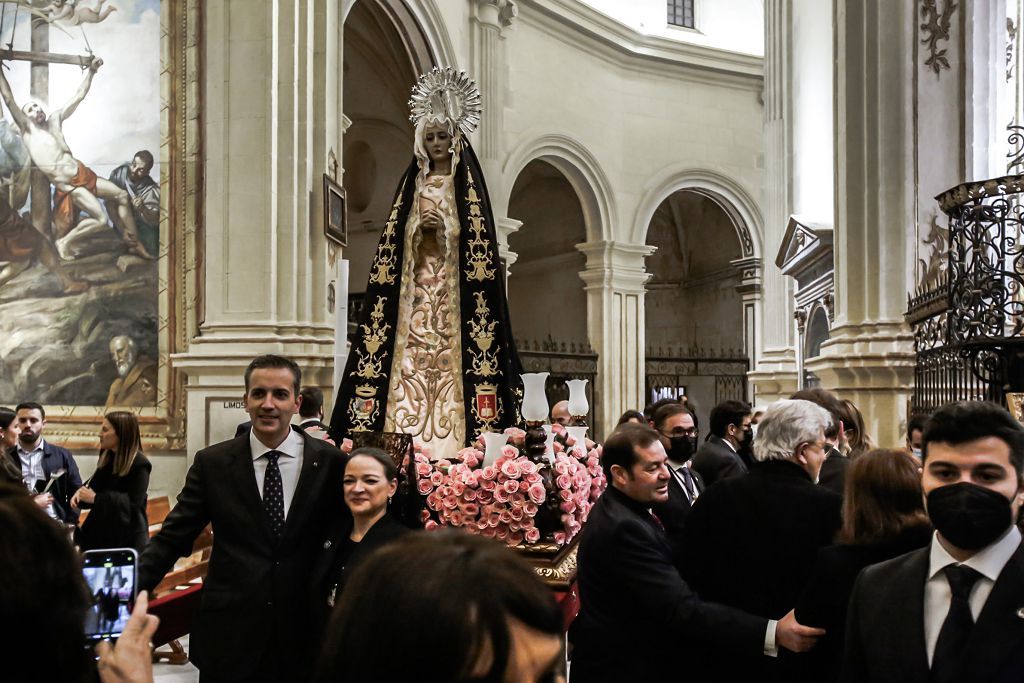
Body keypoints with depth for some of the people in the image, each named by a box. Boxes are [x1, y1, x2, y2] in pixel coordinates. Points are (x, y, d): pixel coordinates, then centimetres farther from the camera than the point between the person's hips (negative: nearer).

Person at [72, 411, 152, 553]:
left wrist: (95, 498, -21)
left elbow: (133, 503, -19)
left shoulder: (140, 464, -13)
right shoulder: (107, 458, 11)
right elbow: (95, 487, 17)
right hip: (100, 533, 7)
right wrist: (82, 492, -6)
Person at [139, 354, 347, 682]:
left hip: (304, 638, 0)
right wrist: (128, 591, -12)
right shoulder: (212, 463, 0)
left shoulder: (330, 462, -3)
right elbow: (171, 539, 0)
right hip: (229, 638, 1)